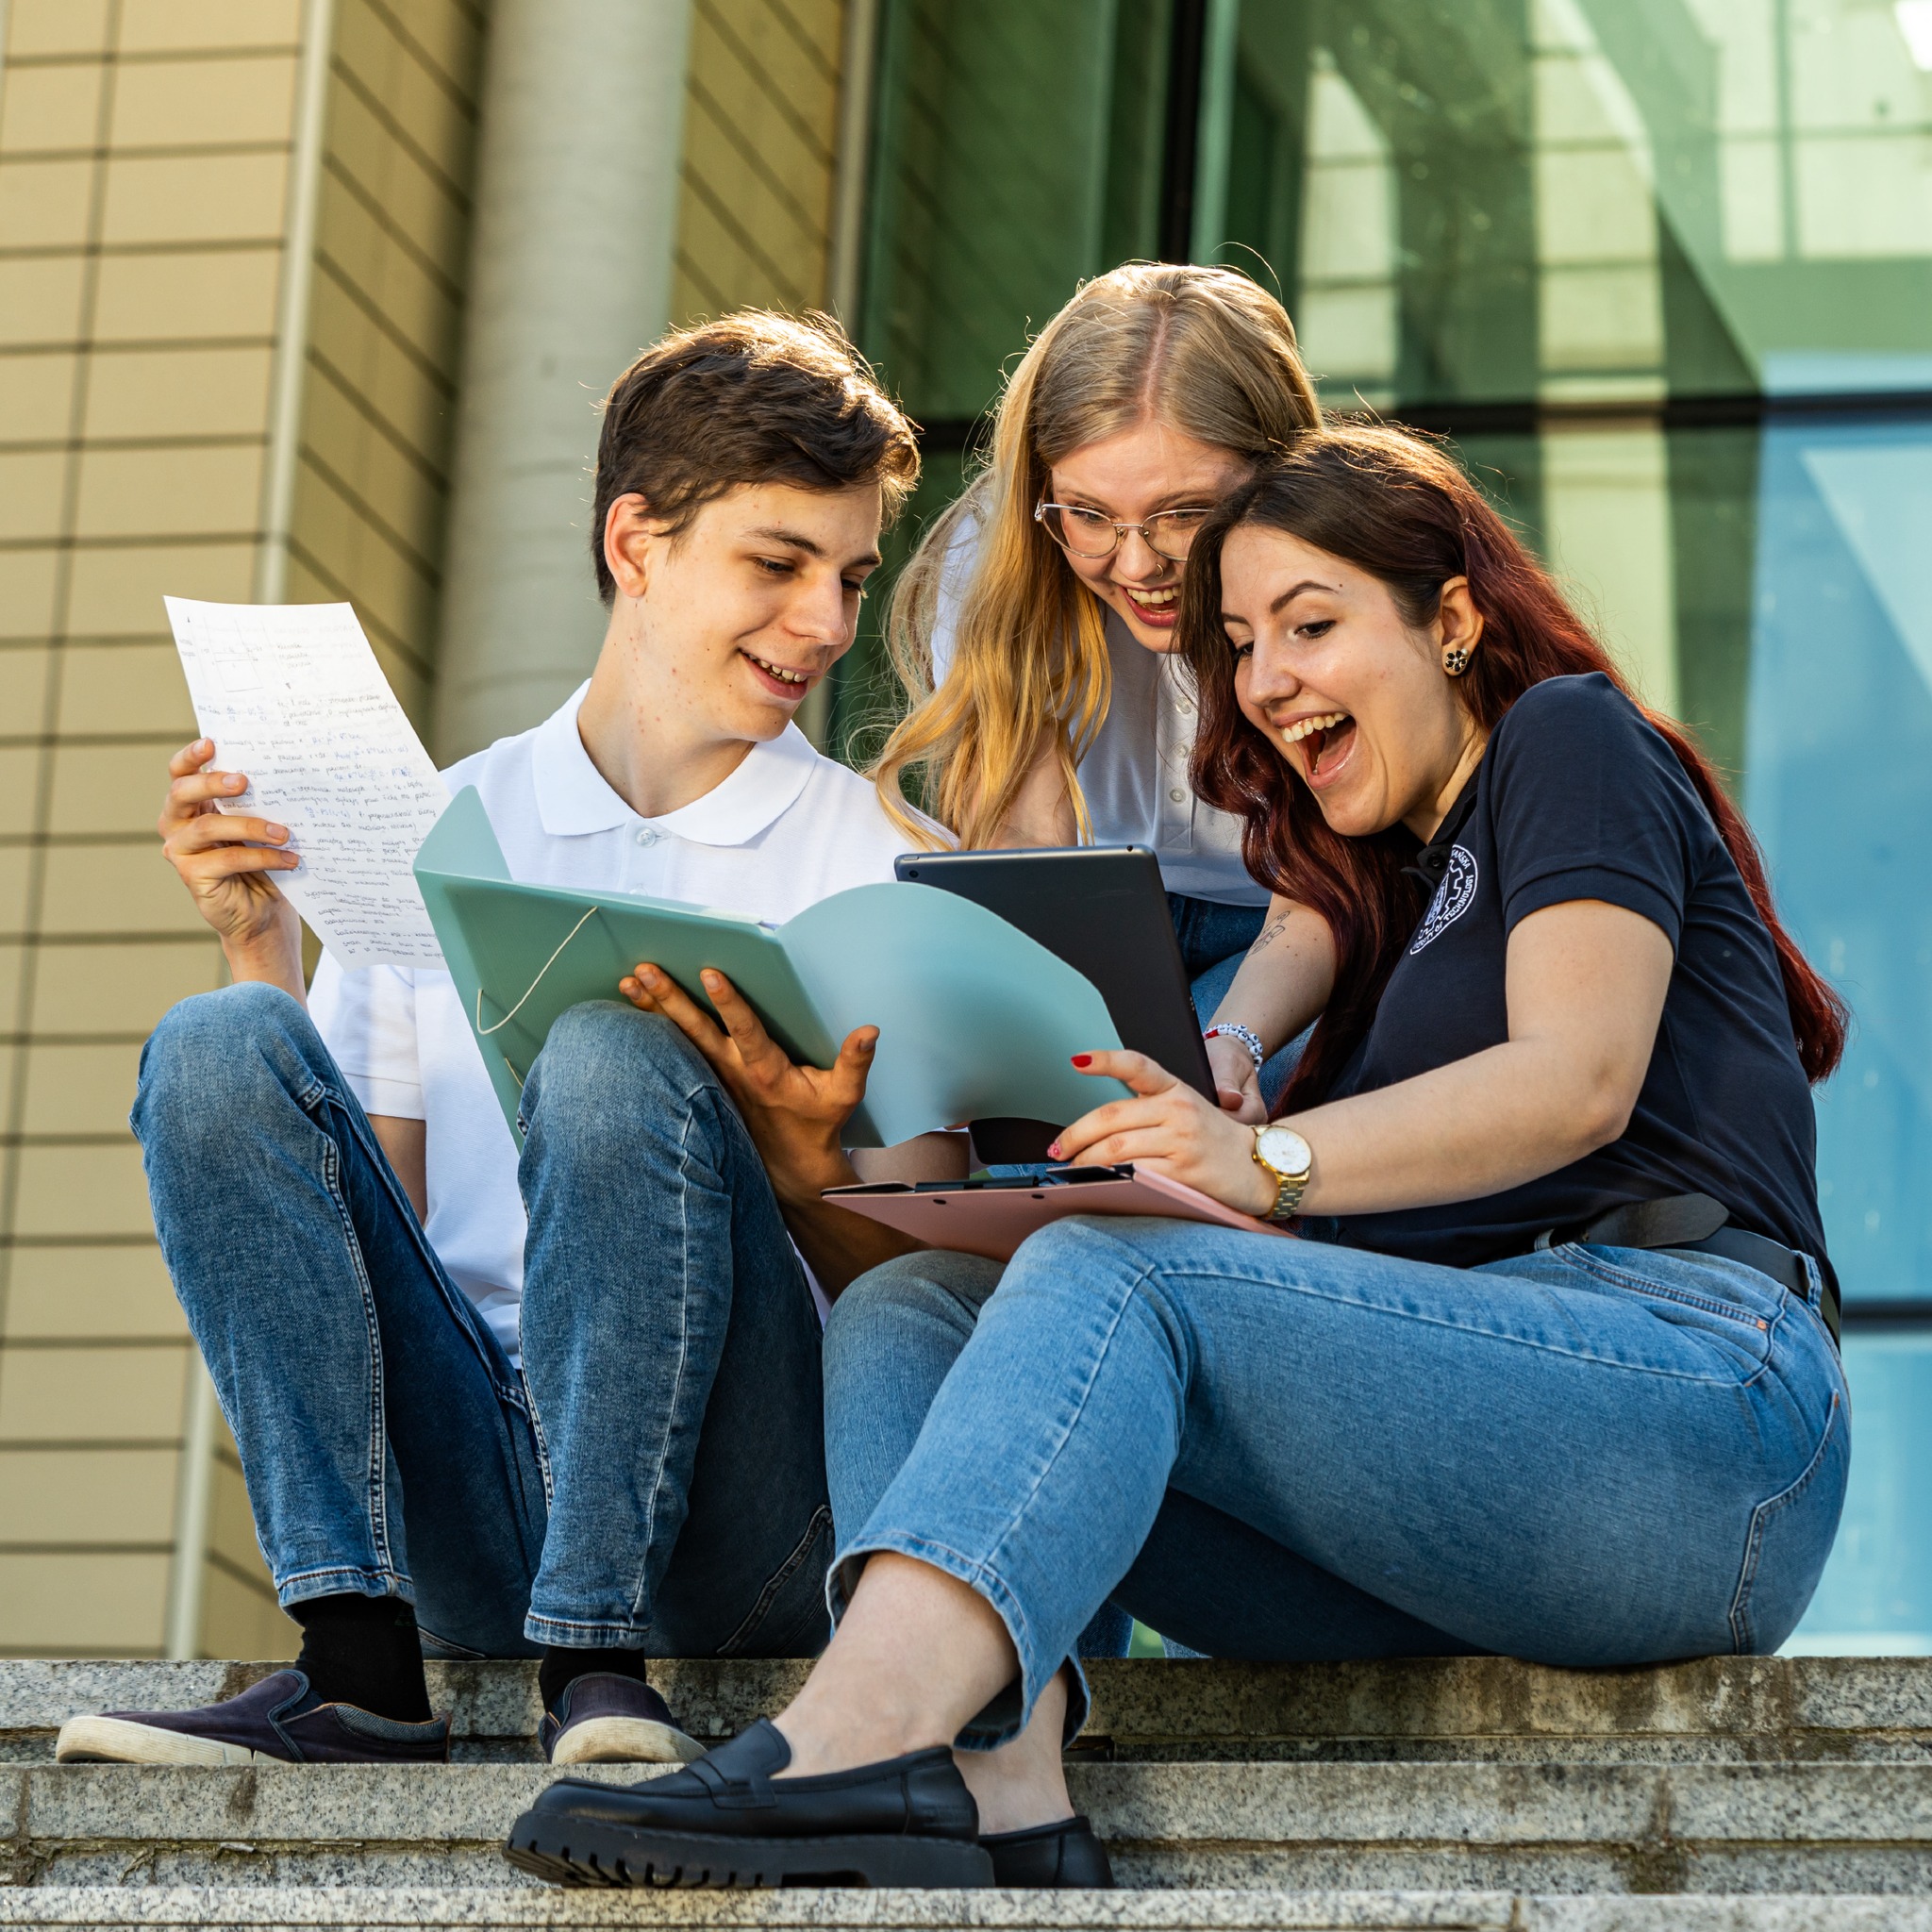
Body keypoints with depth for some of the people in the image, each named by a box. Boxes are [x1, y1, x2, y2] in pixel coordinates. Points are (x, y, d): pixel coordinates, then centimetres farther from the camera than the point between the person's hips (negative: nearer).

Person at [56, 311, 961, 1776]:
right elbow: (366, 1212, 12)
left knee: (612, 1054, -27)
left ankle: (595, 1669, -26)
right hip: (465, 1485, 3)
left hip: (720, 1519, -3)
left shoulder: (878, 861, 8)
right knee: (216, 1047, -17)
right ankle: (362, 1668, -26)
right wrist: (262, 946, 0)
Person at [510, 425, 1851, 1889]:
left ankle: (852, 1737, -52)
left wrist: (1267, 1161, -23)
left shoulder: (1573, 739, 10)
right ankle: (996, 1760, -35)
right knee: (905, 1313, -7)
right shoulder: (1390, 877, 32)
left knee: (1113, 1274, -28)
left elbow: (1581, 1078, -8)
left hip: (1702, 1392, -7)